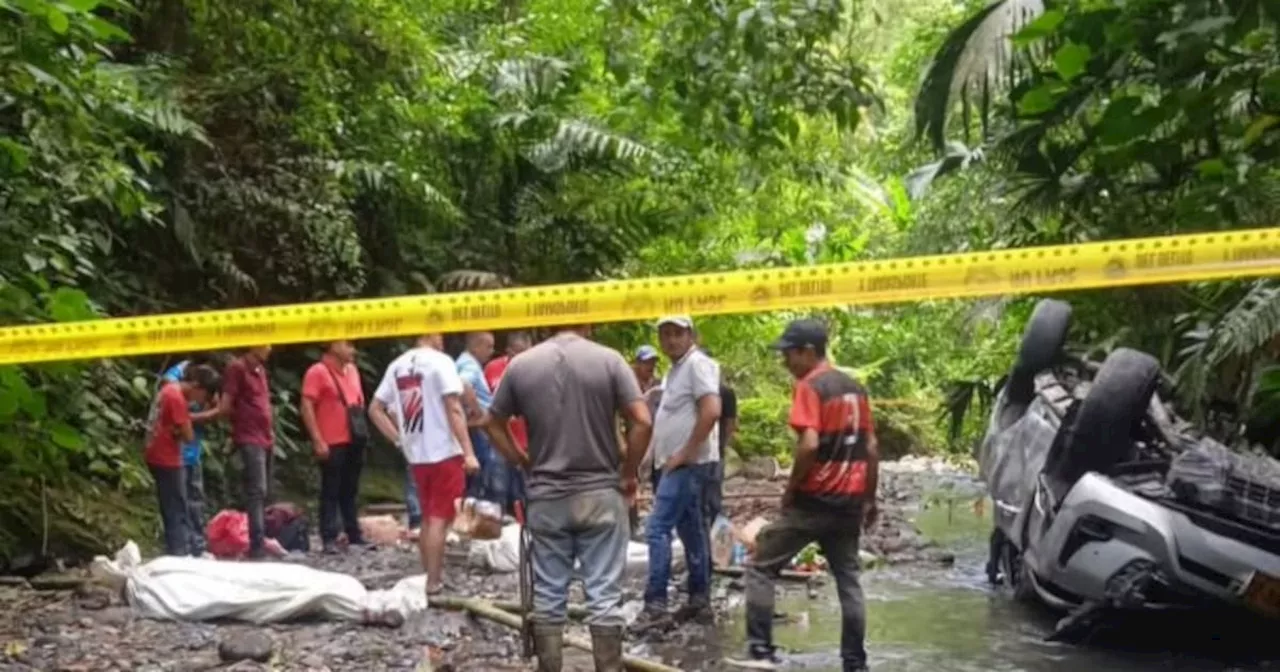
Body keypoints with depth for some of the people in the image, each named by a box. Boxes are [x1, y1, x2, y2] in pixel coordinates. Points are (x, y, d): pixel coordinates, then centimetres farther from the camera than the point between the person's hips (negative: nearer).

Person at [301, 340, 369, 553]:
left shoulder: (352, 370, 15)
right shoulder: (318, 372, -8)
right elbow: (307, 407, -13)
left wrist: (362, 433, 16)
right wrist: (317, 440, -17)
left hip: (353, 441, 7)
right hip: (332, 443, -7)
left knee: (350, 491, 13)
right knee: (331, 491, -3)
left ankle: (354, 536, 18)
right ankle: (329, 539, 0)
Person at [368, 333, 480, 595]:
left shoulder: (397, 366, 9)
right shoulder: (440, 362, -10)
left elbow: (375, 409, 11)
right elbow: (453, 409, -16)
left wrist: (399, 439, 12)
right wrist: (469, 452, -17)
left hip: (416, 455, 6)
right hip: (445, 453, -6)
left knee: (428, 518, 16)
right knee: (440, 519, -3)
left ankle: (431, 577, 22)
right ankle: (433, 583, -4)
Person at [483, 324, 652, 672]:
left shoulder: (521, 365, 0)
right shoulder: (608, 360, -6)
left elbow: (494, 424, 10)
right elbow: (643, 422, -10)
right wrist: (627, 474, 2)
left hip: (545, 497, 2)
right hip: (600, 493, -2)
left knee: (548, 596, 9)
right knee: (604, 596, 3)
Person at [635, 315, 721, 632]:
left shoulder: (697, 364, -12)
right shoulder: (676, 369, 18)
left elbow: (711, 411, -24)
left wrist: (685, 453, -20)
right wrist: (661, 455, 13)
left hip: (686, 464, -10)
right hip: (675, 464, 10)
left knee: (657, 529, -14)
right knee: (690, 531, 13)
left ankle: (656, 606, -15)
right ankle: (699, 601, 19)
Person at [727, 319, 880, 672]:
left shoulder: (809, 387, -12)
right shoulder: (854, 387, 12)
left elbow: (809, 445, -23)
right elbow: (871, 447, 14)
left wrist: (790, 490, -11)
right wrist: (869, 499, 19)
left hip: (815, 499, -7)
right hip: (850, 500, 8)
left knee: (760, 566, 2)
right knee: (848, 580, 12)